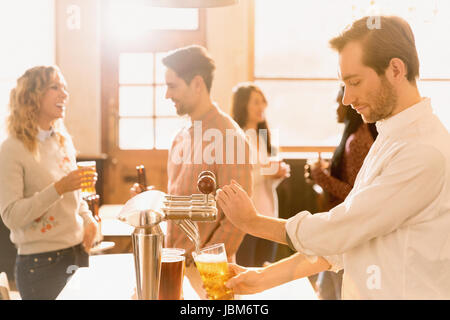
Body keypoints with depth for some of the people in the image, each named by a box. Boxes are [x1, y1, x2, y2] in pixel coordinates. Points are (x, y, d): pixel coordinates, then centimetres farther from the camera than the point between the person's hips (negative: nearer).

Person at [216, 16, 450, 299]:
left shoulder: (427, 152, -22)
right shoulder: (387, 141, 8)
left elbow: (337, 233, -20)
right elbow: (343, 237, 7)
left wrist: (252, 222, -7)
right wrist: (267, 277, 1)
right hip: (361, 291, 7)